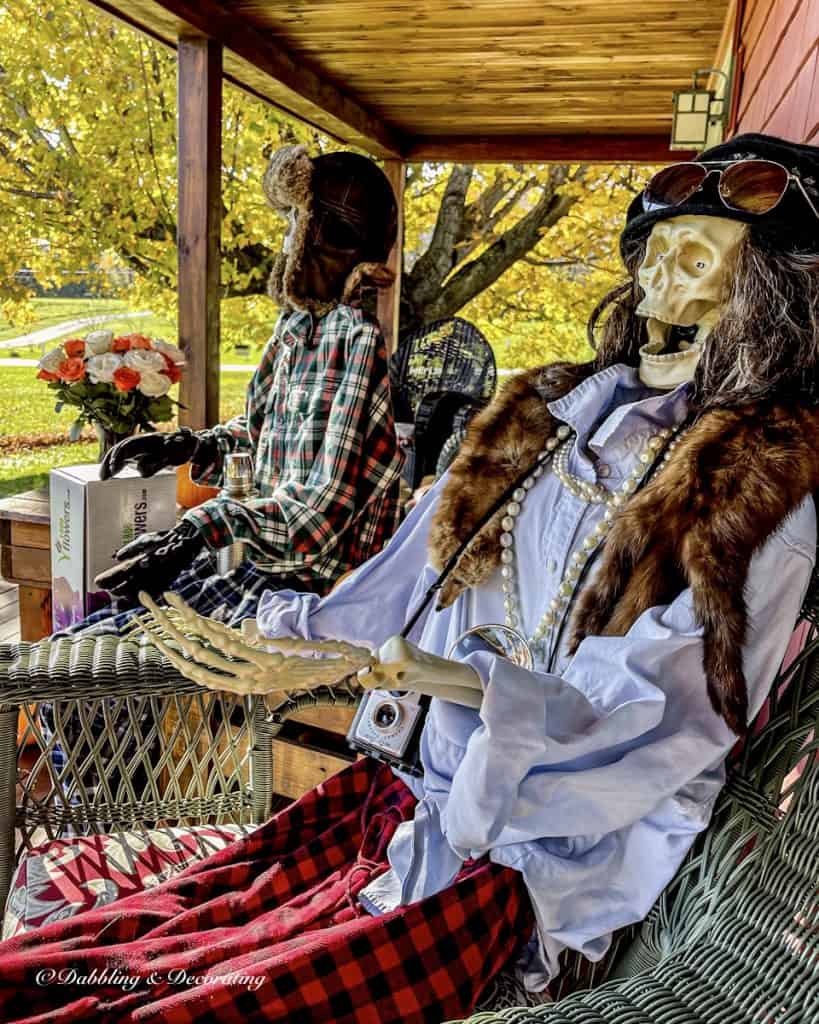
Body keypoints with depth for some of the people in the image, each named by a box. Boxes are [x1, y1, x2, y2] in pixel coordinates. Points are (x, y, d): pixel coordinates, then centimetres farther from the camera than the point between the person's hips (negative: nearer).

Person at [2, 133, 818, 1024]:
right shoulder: (552, 414, 9)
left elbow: (637, 712, -17)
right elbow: (412, 584, 10)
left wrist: (418, 672, -27)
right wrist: (286, 642, -1)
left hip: (549, 854, -5)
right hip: (427, 791, 6)